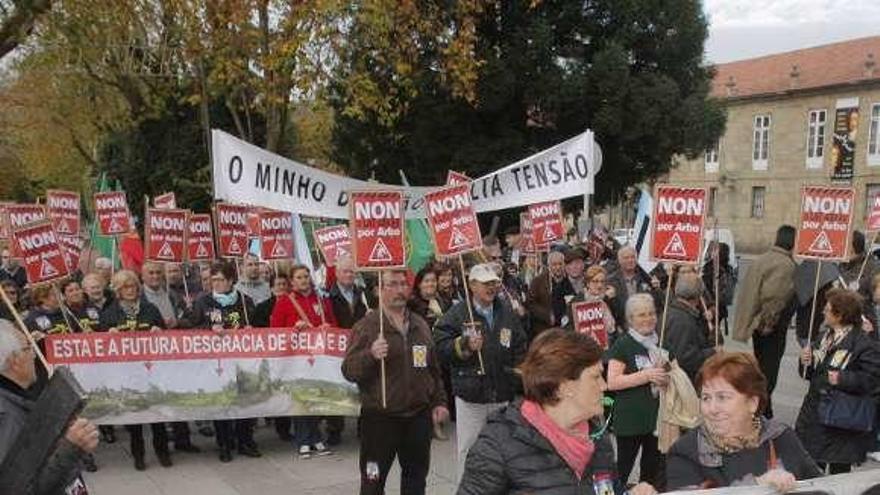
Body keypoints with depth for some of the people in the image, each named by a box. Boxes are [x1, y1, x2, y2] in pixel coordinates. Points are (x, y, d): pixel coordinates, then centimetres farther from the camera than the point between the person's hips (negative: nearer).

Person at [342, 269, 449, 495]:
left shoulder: (420, 325, 11)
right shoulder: (367, 326, -6)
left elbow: (434, 368, 19)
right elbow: (348, 370, -11)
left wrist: (439, 402, 12)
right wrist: (370, 355, -27)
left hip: (418, 416, 5)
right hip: (380, 417, -5)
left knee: (416, 476, 15)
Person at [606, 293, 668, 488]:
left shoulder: (660, 342, 10)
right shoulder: (623, 344, -9)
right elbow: (612, 382, -16)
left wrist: (666, 377, 0)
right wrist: (646, 375, -22)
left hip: (657, 417, 6)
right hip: (631, 420, -6)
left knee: (653, 471, 14)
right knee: (622, 469, 1)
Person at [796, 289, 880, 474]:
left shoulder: (863, 344, -16)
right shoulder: (823, 338, 9)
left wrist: (842, 379, -28)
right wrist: (806, 363, -4)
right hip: (814, 413, 7)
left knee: (839, 469, 6)